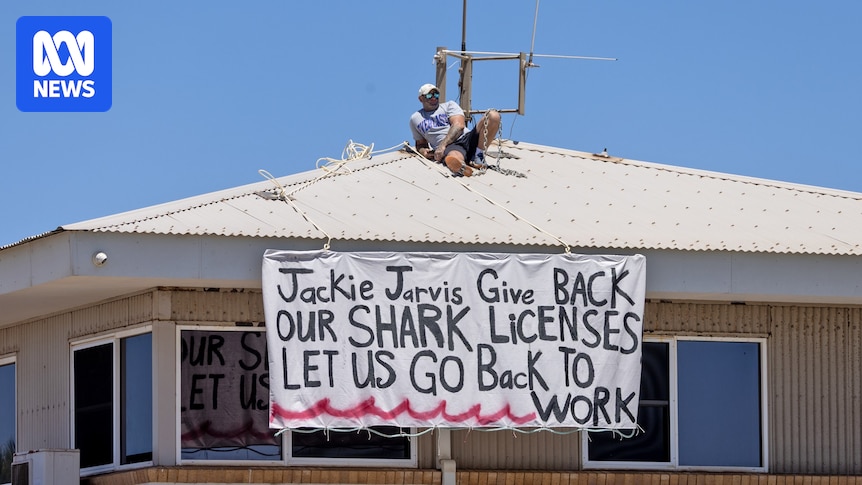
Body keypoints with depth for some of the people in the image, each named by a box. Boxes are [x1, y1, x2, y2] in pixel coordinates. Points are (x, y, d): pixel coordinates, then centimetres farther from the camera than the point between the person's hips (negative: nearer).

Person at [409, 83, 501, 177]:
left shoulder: (449, 105, 19)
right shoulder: (415, 119, 26)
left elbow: (459, 126, 1)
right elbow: (420, 144, 31)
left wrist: (442, 145, -14)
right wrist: (422, 151, 2)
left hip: (467, 138, 2)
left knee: (493, 115, -23)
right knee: (454, 158, -43)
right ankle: (462, 167, -79)